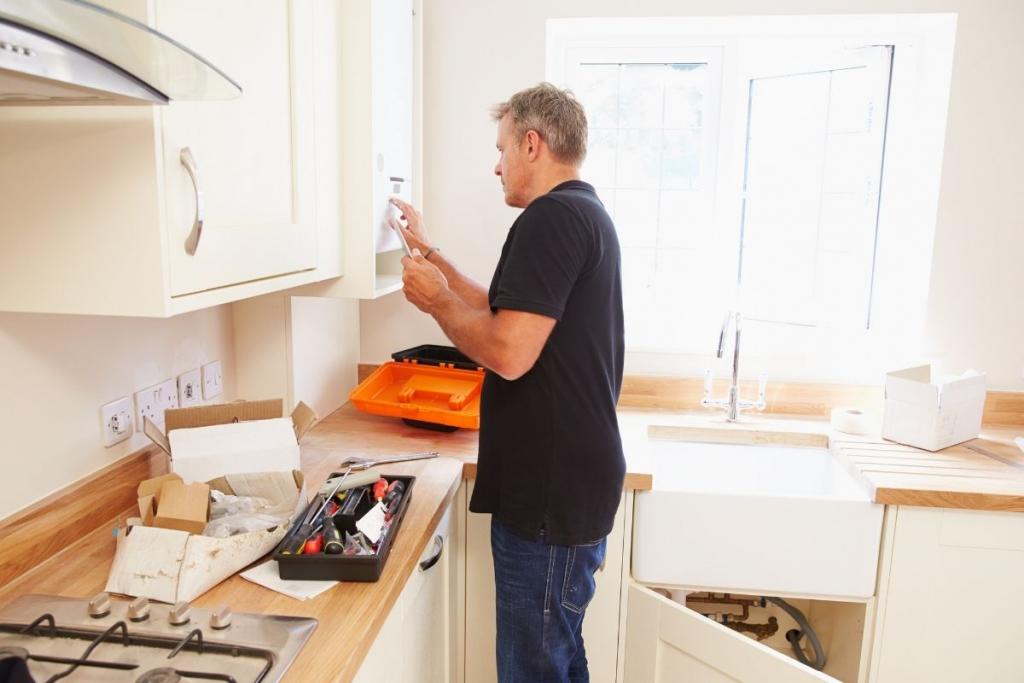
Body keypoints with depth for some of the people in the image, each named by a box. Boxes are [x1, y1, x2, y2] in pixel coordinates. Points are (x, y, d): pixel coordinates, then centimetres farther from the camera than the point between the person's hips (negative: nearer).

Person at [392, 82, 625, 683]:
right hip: (574, 482, 10)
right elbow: (504, 314, 20)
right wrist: (431, 254, 20)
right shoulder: (586, 213, 16)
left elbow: (509, 352, -26)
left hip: (551, 494, -10)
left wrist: (437, 300, -9)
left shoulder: (552, 217, -17)